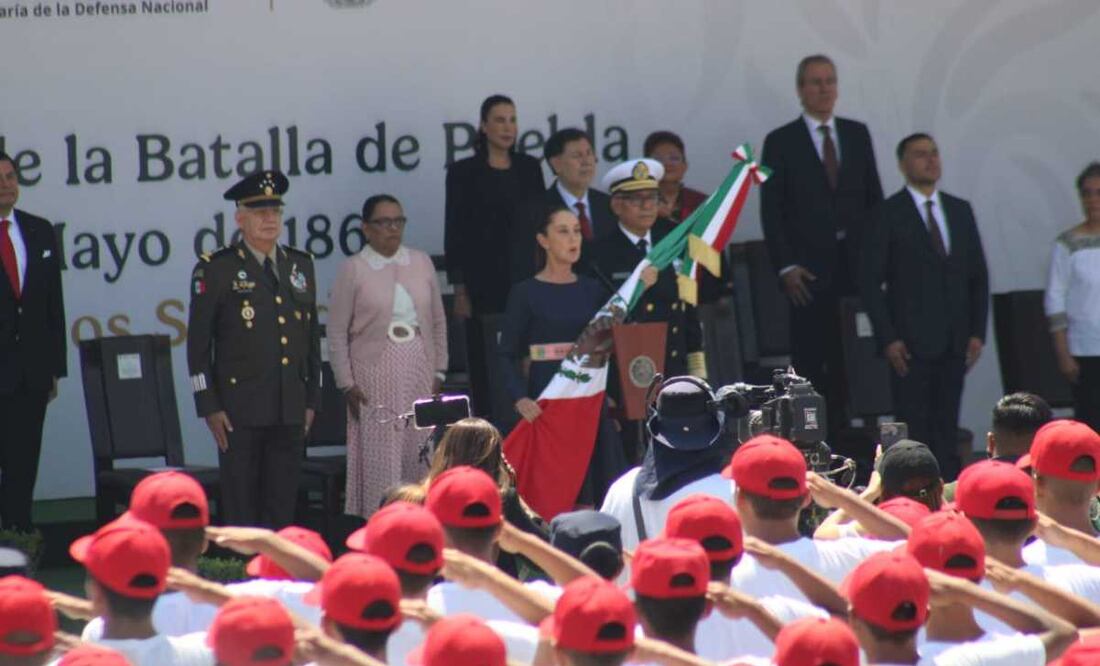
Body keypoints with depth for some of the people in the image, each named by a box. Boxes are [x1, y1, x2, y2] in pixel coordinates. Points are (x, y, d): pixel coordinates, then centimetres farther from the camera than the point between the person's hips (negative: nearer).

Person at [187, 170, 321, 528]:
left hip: (290, 411, 4)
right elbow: (198, 344, -3)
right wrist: (209, 406, -8)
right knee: (241, 509, -2)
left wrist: (312, 400, 12)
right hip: (240, 411, -4)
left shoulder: (301, 266, 13)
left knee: (283, 508, 6)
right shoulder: (215, 270, -2)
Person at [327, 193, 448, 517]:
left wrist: (438, 372, 9)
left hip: (418, 371, 3)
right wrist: (347, 383, -6)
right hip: (375, 372, -3)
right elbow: (337, 332, -1)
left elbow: (438, 322, 13)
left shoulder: (421, 263, 8)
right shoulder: (353, 270, -2)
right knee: (380, 456, -5)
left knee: (420, 452, 3)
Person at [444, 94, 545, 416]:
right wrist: (460, 289, -7)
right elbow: (454, 233, -1)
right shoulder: (463, 172, 1)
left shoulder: (529, 168, 10)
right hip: (484, 283, -3)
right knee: (485, 363, -2)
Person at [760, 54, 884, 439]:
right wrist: (785, 267, -8)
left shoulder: (857, 134, 13)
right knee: (809, 361, -3)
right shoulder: (781, 142, 3)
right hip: (809, 273, -3)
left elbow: (874, 198, 15)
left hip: (856, 266, 3)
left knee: (851, 361, -2)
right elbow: (771, 211, 0)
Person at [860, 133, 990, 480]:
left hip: (954, 343, 5)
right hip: (912, 343, -4)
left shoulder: (960, 211, 13)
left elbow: (978, 275, 16)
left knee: (947, 429, 3)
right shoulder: (888, 215, -1)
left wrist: (977, 331, 6)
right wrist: (888, 338, -10)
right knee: (914, 429, -7)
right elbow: (870, 281, -3)